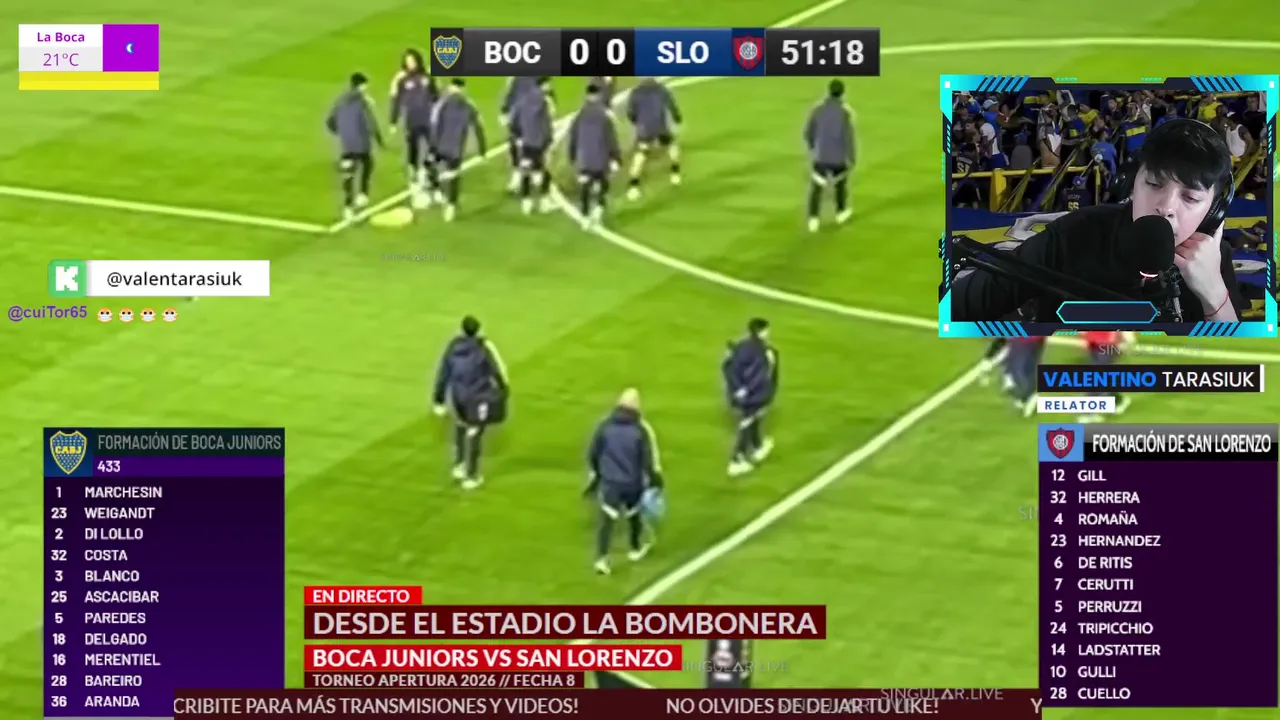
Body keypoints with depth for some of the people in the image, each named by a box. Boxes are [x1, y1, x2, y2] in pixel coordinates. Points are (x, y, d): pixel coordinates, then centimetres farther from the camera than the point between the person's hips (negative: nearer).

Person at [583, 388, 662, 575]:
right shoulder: (641, 430, -14)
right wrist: (655, 481, 0)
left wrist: (594, 475, 18)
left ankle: (601, 558, -11)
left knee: (607, 519, 1)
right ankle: (636, 548, 41)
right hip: (633, 482, -1)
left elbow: (592, 454, 2)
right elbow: (650, 459, -13)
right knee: (634, 514, 23)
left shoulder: (605, 426, -6)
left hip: (609, 481, 1)